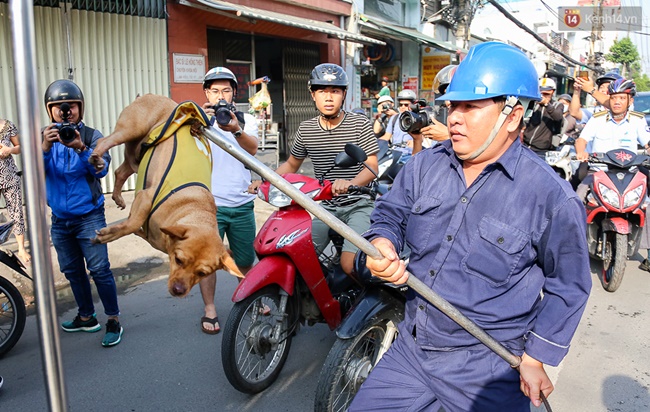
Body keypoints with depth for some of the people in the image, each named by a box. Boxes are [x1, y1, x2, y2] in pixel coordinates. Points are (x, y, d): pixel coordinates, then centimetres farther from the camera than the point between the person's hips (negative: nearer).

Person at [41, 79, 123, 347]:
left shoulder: (91, 136, -5)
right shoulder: (44, 138, 2)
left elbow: (101, 169, -18)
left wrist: (81, 149, -36)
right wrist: (45, 148, -31)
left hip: (89, 216, -4)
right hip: (60, 219, 4)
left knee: (99, 270, -7)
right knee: (72, 271, 15)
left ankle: (113, 321, 6)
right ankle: (86, 317, 31)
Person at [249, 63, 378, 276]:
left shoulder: (360, 124, -4)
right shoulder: (306, 129, 8)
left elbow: (372, 167, -10)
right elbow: (291, 164, 19)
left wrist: (350, 183, -31)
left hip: (358, 205, -4)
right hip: (325, 207, 4)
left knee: (349, 264, -23)